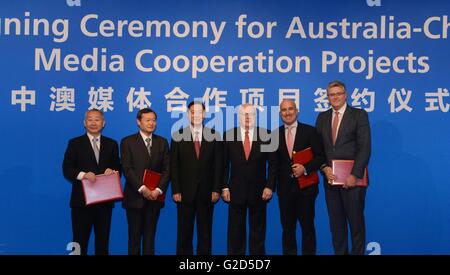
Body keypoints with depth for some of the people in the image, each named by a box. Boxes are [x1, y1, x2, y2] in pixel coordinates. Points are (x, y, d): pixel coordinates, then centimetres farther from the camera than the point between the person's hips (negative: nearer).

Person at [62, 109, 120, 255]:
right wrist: (83, 174, -23)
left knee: (103, 240, 12)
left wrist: (113, 171, -11)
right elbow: (67, 169, -5)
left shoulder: (111, 144, 11)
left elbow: (118, 167, 12)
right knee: (80, 241, 4)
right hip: (82, 200, -3)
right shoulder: (75, 143, 2)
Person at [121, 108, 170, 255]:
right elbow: (127, 169, -9)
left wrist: (158, 190, -10)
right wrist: (142, 189, -17)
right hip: (135, 197, -2)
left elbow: (167, 169, 3)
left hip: (155, 197, 2)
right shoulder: (128, 142, 0)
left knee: (150, 235, 8)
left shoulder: (162, 142, 8)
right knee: (134, 235, 7)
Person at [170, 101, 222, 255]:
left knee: (205, 231, 8)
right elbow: (174, 166, 0)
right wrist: (175, 190, -6)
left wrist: (217, 190, -4)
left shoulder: (214, 135, 4)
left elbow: (218, 165, 2)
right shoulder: (178, 136, 3)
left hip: (206, 192, 1)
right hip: (185, 192, 0)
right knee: (184, 231, 7)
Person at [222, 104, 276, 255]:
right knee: (235, 231, 8)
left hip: (259, 191, 0)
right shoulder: (229, 135, 1)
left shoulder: (265, 135, 0)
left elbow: (272, 163, 1)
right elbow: (224, 164, 2)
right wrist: (224, 187, -3)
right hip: (236, 190, 0)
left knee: (258, 230, 9)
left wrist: (270, 186, -6)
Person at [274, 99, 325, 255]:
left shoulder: (309, 131, -1)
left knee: (308, 226, 7)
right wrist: (274, 183, 0)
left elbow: (320, 156, -3)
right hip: (284, 188, 2)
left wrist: (305, 168, -17)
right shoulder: (275, 134, 6)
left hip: (305, 187, -2)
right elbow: (274, 161, 9)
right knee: (287, 227, 10)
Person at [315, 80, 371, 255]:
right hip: (331, 178, 4)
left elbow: (364, 148, -9)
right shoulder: (322, 117, 12)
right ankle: (339, 252, 21)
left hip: (352, 178, -4)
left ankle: (358, 252, 18)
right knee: (336, 222, 10)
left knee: (356, 220, 5)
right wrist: (324, 168, -6)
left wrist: (355, 175, -16)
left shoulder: (359, 115, -2)